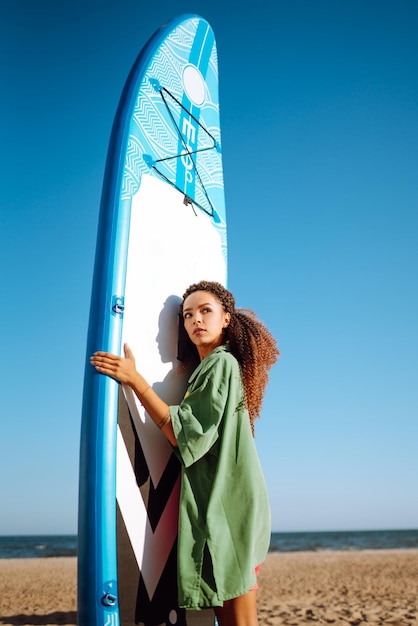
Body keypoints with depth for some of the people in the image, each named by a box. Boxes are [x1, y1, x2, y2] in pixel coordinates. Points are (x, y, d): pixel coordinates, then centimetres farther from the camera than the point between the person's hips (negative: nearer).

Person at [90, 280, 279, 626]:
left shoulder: (220, 363, -10)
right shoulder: (209, 367, 18)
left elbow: (185, 434, -16)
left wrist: (134, 378, -18)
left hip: (227, 502, -9)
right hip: (217, 499, 9)